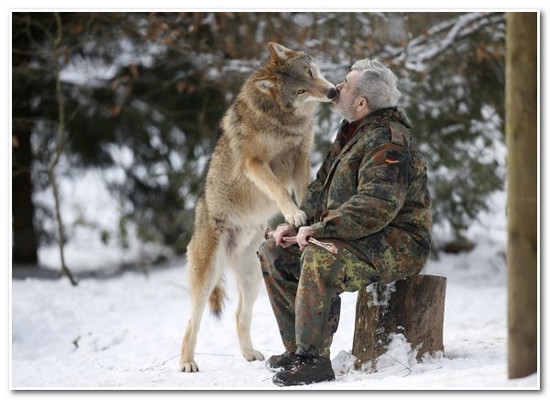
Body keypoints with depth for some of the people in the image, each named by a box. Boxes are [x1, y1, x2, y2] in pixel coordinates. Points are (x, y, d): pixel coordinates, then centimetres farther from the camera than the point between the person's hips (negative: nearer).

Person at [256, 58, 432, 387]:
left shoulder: (387, 142, -19)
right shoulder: (352, 132, 14)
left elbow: (377, 205, -30)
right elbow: (323, 187, 20)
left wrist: (318, 229, -27)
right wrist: (296, 223, 4)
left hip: (398, 244, -11)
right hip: (359, 237, 11)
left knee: (319, 258, -35)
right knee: (273, 253, 5)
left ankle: (314, 358, -29)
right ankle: (297, 348, 4)